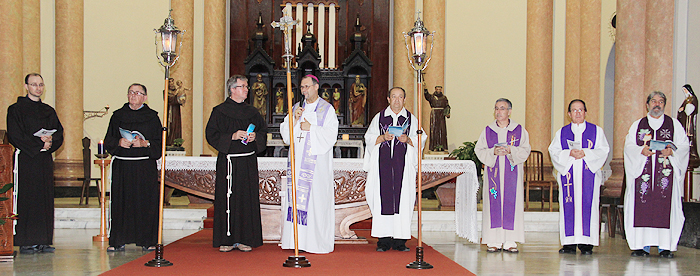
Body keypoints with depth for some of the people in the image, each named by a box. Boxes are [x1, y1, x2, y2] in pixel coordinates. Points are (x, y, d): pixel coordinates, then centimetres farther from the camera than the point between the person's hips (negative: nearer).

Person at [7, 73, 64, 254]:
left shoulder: (49, 111, 17)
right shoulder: (16, 110, 1)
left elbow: (59, 133, 11)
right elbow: (15, 136, -8)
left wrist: (50, 141, -11)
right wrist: (39, 144, -14)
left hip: (45, 160, 5)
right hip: (26, 160, -5)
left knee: (45, 199, 2)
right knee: (26, 200, -7)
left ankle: (43, 241, 5)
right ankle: (25, 242, -4)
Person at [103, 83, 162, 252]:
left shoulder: (152, 117, 7)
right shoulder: (118, 116, 12)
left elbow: (159, 142, 3)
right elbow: (108, 141, 10)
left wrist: (145, 143, -14)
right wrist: (119, 142, -10)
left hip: (145, 167, -1)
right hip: (122, 167, 1)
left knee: (146, 203, -3)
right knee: (121, 203, -1)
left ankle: (147, 241, 5)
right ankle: (118, 241, 5)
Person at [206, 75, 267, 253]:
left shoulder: (252, 112, 14)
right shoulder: (219, 111, 2)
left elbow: (263, 131, 17)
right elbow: (212, 135, -4)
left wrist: (255, 137, -4)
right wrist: (232, 136, -15)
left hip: (249, 162, 3)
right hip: (228, 162, -3)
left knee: (248, 199, 1)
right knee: (227, 199, -4)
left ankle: (244, 239, 6)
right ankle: (227, 239, 3)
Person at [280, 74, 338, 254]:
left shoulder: (327, 109, 3)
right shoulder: (296, 108, 17)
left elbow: (331, 134, -7)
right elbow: (284, 131, 11)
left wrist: (310, 128, -11)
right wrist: (294, 120, -6)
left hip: (317, 161, -4)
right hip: (298, 159, 4)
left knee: (316, 197, -8)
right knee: (296, 196, 0)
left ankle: (318, 242, -4)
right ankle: (297, 240, 3)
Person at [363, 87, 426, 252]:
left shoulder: (411, 119, 12)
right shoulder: (379, 117, 13)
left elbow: (420, 140, 7)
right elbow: (369, 138, 9)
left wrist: (408, 139, -12)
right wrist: (383, 137, -9)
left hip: (403, 164, 0)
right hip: (383, 163, 0)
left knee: (403, 199, -5)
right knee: (383, 199, -5)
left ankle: (400, 240, -2)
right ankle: (384, 240, -2)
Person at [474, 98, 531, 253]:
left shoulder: (519, 130, 6)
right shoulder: (487, 131, 9)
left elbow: (525, 150, 1)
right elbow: (479, 150, 5)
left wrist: (510, 150, -15)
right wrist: (493, 152, -12)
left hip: (512, 174, -1)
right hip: (493, 173, 1)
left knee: (511, 204, -4)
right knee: (493, 204, -4)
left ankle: (510, 241, 0)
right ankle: (494, 241, 0)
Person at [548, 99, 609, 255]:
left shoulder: (596, 131, 10)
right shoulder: (562, 133, 14)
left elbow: (603, 150, 1)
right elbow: (554, 151, 4)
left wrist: (585, 153, -13)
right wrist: (569, 154, -13)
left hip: (589, 175, -1)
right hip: (568, 175, 1)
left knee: (587, 206, -6)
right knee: (569, 208, -4)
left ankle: (586, 244, -4)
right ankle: (570, 243, -1)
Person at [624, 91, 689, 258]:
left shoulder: (674, 125, 13)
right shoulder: (637, 125, 15)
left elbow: (684, 146, 6)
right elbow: (629, 146, 6)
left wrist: (671, 152, -14)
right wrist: (641, 150, -13)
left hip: (666, 172, -1)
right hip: (643, 171, 1)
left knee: (665, 207, -7)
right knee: (642, 207, -5)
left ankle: (665, 246, -6)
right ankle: (643, 245, -2)